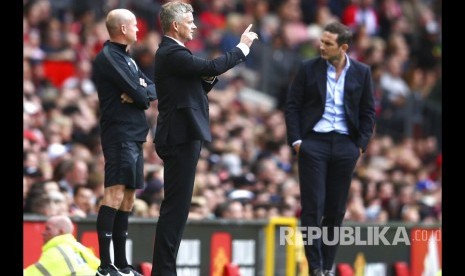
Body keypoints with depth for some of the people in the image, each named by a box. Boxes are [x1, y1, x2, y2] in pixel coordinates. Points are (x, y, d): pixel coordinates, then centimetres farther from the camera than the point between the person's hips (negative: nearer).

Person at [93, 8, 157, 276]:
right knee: (116, 193, -17)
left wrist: (141, 92, -7)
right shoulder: (108, 58, -9)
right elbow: (139, 94, -16)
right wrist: (143, 94, 5)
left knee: (128, 197, 10)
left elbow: (154, 89, 13)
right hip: (120, 133, -10)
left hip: (134, 136, 10)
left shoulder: (127, 59, 21)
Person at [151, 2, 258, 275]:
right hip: (181, 138, -11)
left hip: (182, 137, 11)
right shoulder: (172, 54, -15)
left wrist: (210, 76, 3)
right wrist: (242, 48, -12)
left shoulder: (173, 52, 18)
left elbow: (196, 87, 22)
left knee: (177, 206, 12)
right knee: (176, 205, -10)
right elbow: (212, 67, -22)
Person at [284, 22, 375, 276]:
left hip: (345, 145, 2)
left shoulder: (361, 73, 4)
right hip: (314, 143, -2)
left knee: (336, 210, 4)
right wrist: (296, 140, -5)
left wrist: (361, 144, 1)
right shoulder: (308, 69, 0)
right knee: (313, 207, -6)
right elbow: (292, 105, 3)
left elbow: (368, 111, 9)